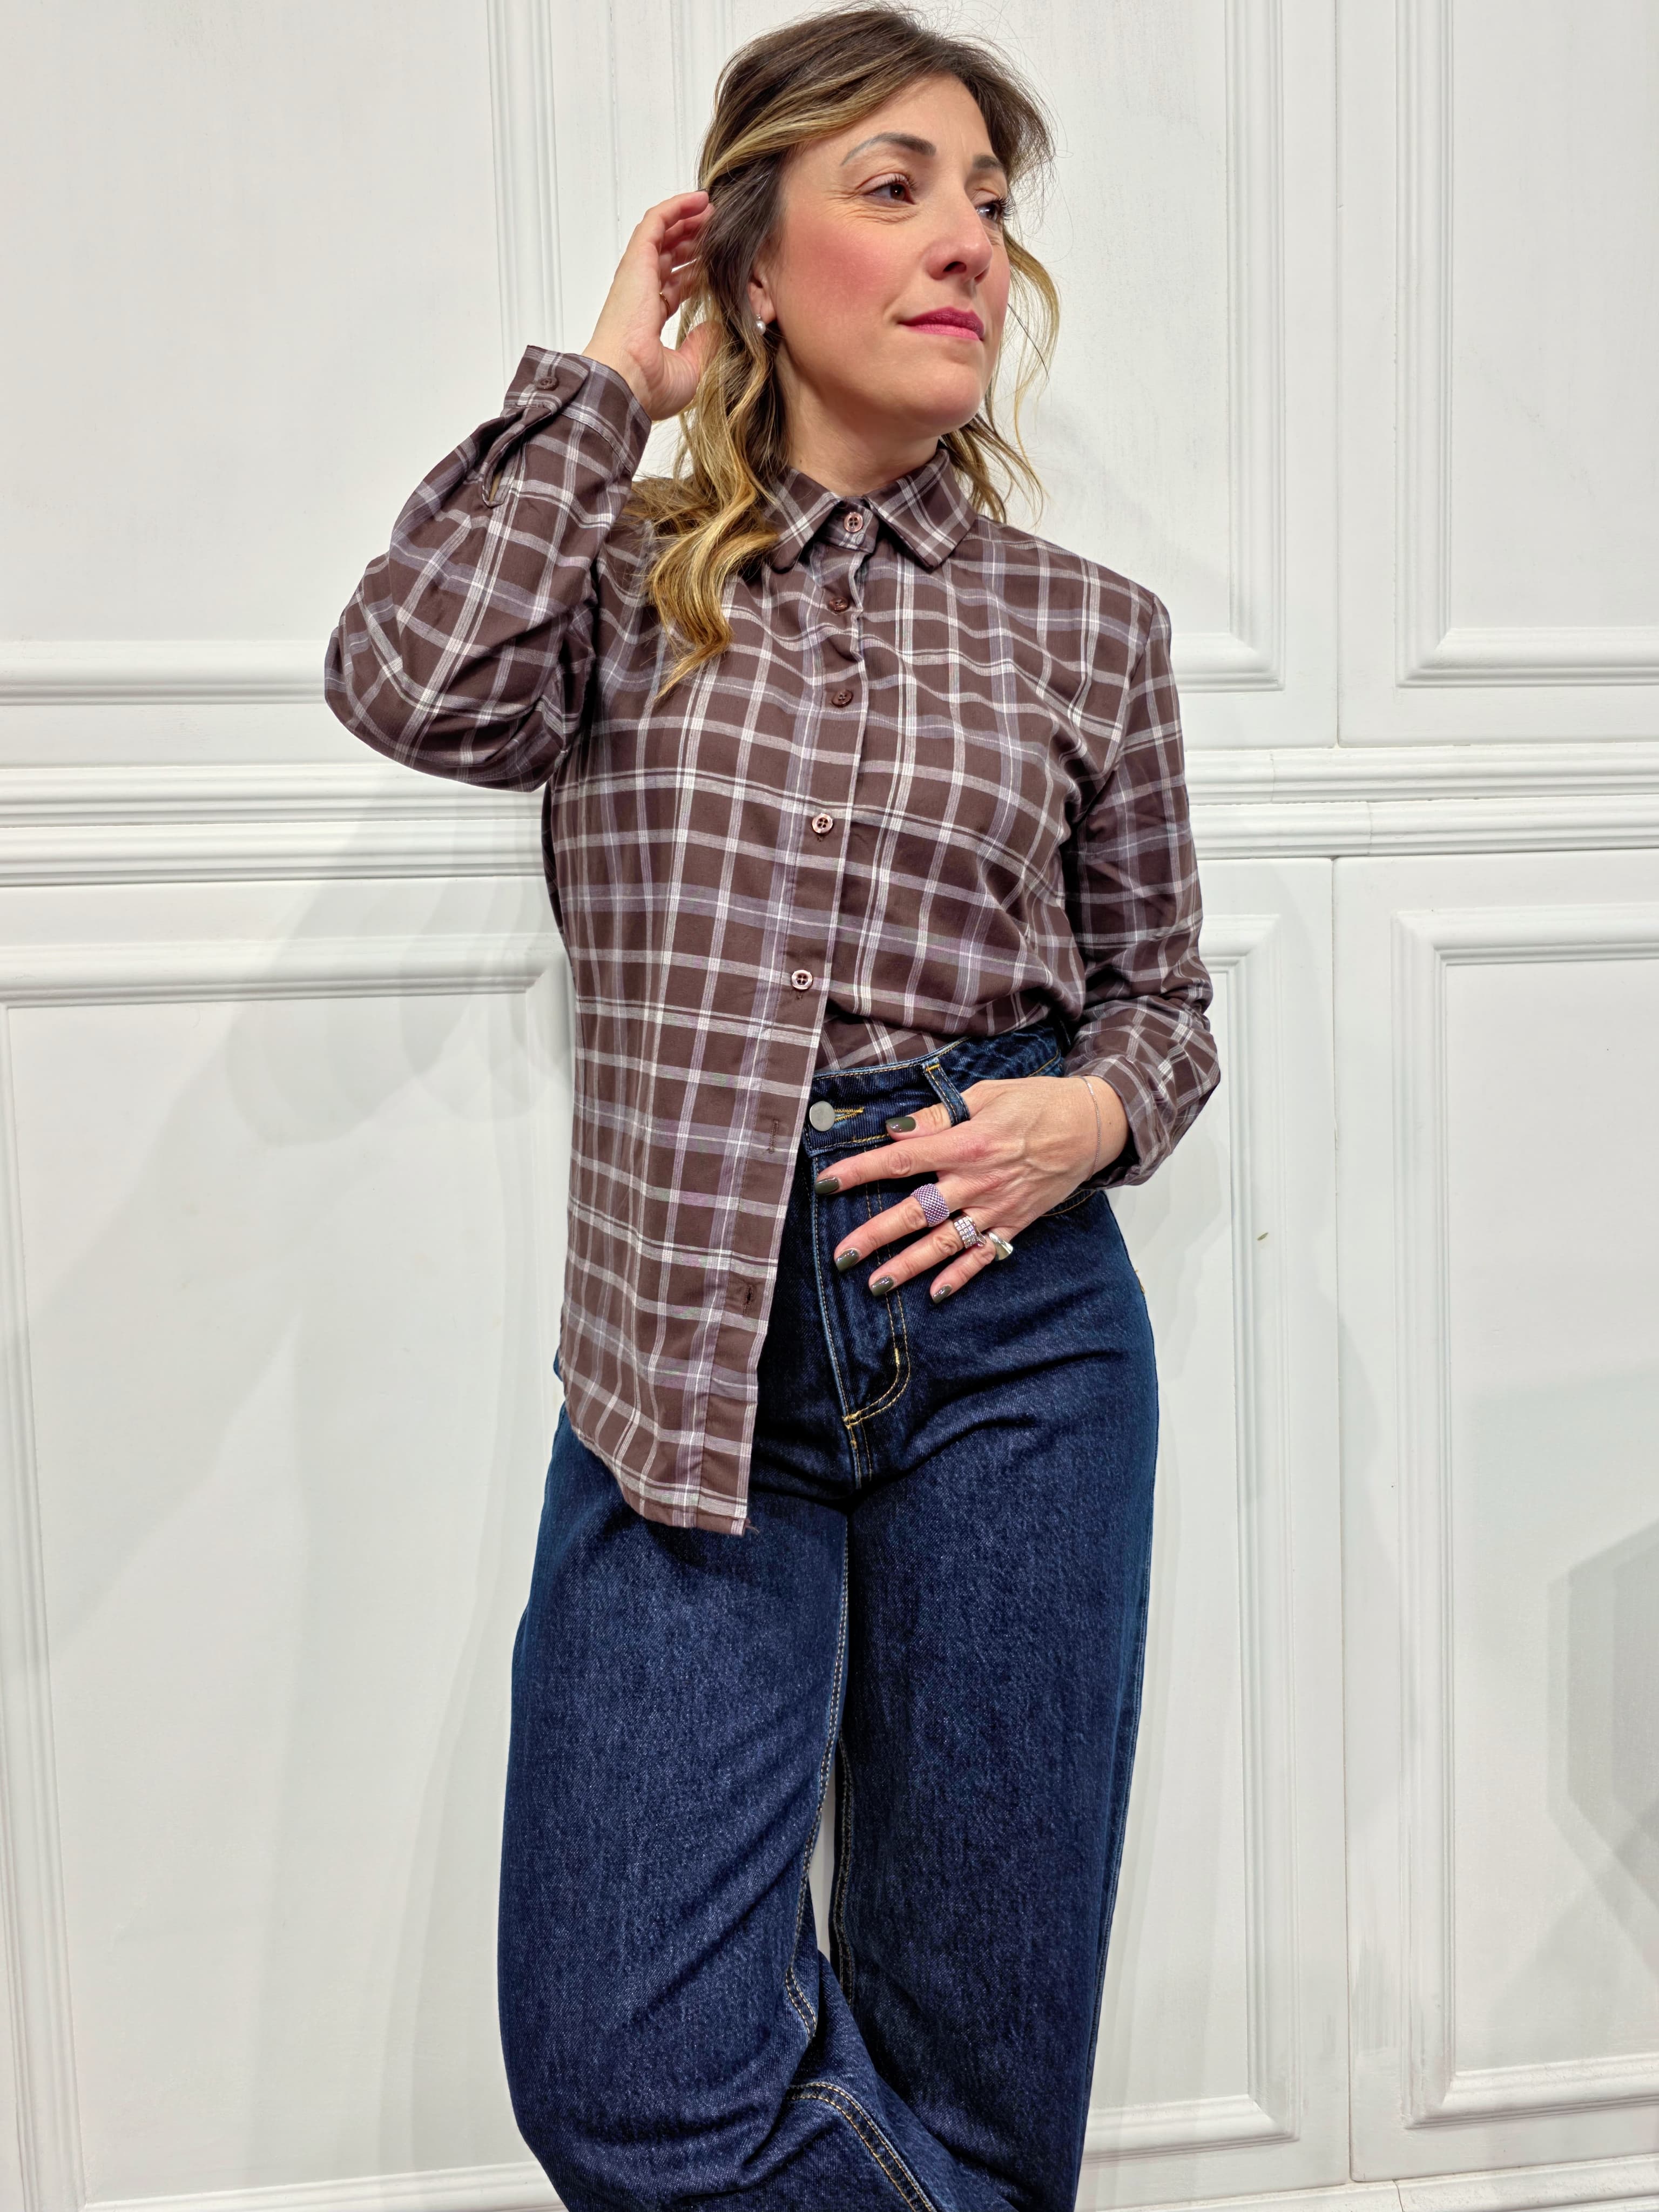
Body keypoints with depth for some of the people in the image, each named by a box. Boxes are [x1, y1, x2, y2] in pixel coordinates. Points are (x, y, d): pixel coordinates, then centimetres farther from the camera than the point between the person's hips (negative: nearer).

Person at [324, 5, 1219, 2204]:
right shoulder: (628, 573, 7)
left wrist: (1093, 1118, -7)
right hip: (687, 1340, 0)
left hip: (1010, 1312, 1)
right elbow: (413, 681, -16)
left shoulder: (1087, 625, 8)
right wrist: (605, 378, -3)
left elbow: (1167, 989, 15)